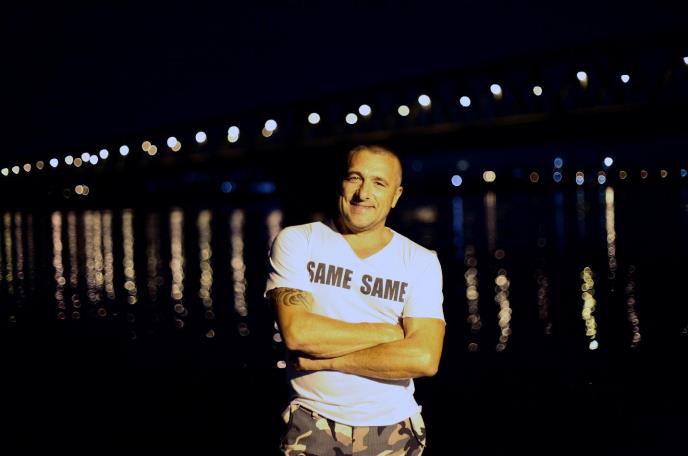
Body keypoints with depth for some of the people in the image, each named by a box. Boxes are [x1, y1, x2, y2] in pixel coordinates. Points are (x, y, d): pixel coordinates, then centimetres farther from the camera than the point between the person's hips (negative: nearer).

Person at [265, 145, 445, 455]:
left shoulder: (421, 261, -2)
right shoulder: (296, 241, -3)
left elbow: (424, 359, -15)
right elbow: (297, 332, -17)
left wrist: (324, 360, -15)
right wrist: (390, 332, -12)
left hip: (392, 430, 1)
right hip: (311, 426, -1)